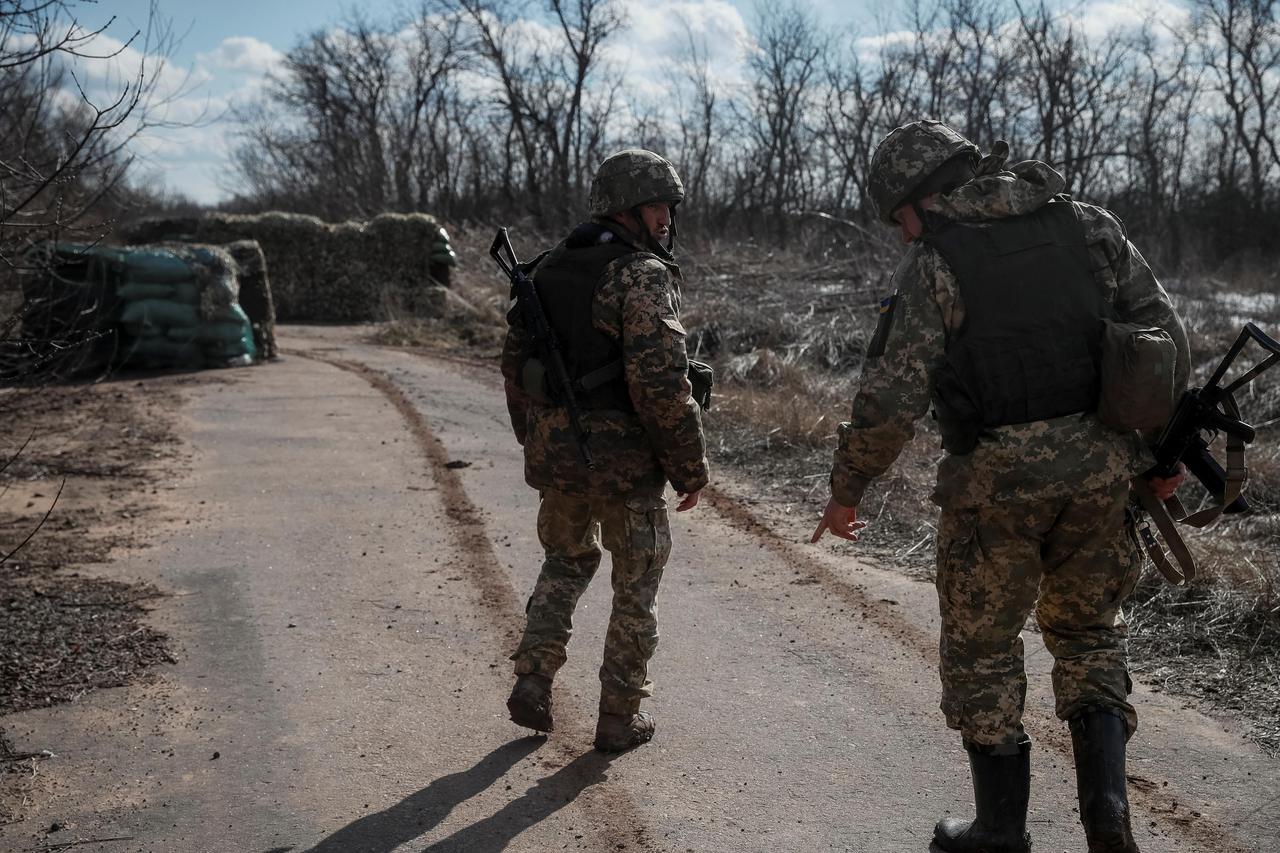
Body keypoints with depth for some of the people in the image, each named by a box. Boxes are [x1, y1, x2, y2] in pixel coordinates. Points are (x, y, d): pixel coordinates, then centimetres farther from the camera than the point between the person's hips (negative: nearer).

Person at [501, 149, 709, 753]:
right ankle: (620, 718, 20)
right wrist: (690, 467, -13)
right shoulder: (642, 276, -15)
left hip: (555, 453, 6)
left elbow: (516, 363, 14)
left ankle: (532, 685, 20)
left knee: (567, 561, 27)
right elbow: (661, 383, -23)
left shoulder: (548, 270, 8)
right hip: (625, 460, -6)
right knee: (636, 588, 12)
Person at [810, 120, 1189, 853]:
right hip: (1098, 469, 5)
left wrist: (847, 488, 0)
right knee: (1088, 634, 23)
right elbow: (1167, 337, 7)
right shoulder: (1090, 226, 6)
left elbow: (892, 397, -13)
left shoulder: (936, 261, -8)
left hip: (996, 482, -4)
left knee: (981, 650, 14)